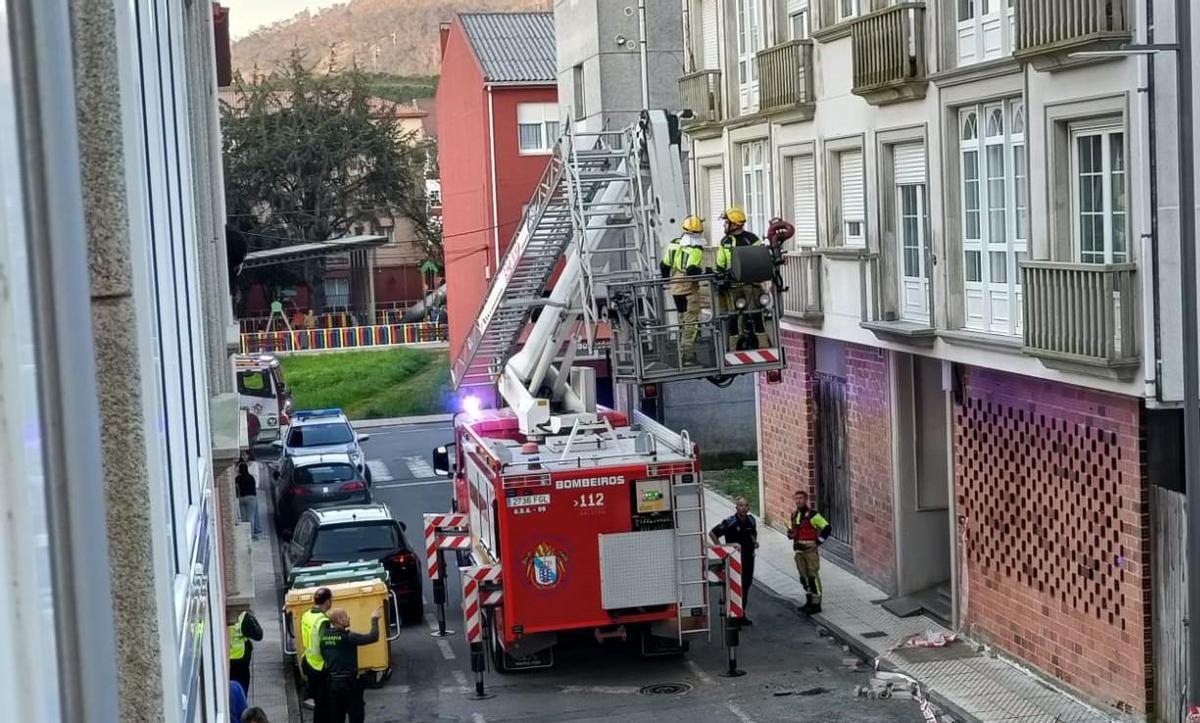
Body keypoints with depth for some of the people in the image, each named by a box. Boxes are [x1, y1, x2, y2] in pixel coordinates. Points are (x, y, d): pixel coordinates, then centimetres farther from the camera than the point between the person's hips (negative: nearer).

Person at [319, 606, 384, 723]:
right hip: (348, 683, -6)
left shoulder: (324, 635, -1)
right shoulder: (347, 637, -17)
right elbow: (373, 637, -17)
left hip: (332, 682, 6)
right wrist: (375, 620, -6)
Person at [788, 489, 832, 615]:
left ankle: (816, 603, -2)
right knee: (804, 576, 13)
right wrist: (790, 533, 3)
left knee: (813, 576, -6)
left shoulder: (812, 515, -10)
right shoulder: (794, 515, 13)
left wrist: (819, 541, -12)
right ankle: (809, 601, 24)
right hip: (799, 550, 8)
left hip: (810, 549, -8)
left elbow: (826, 527, -11)